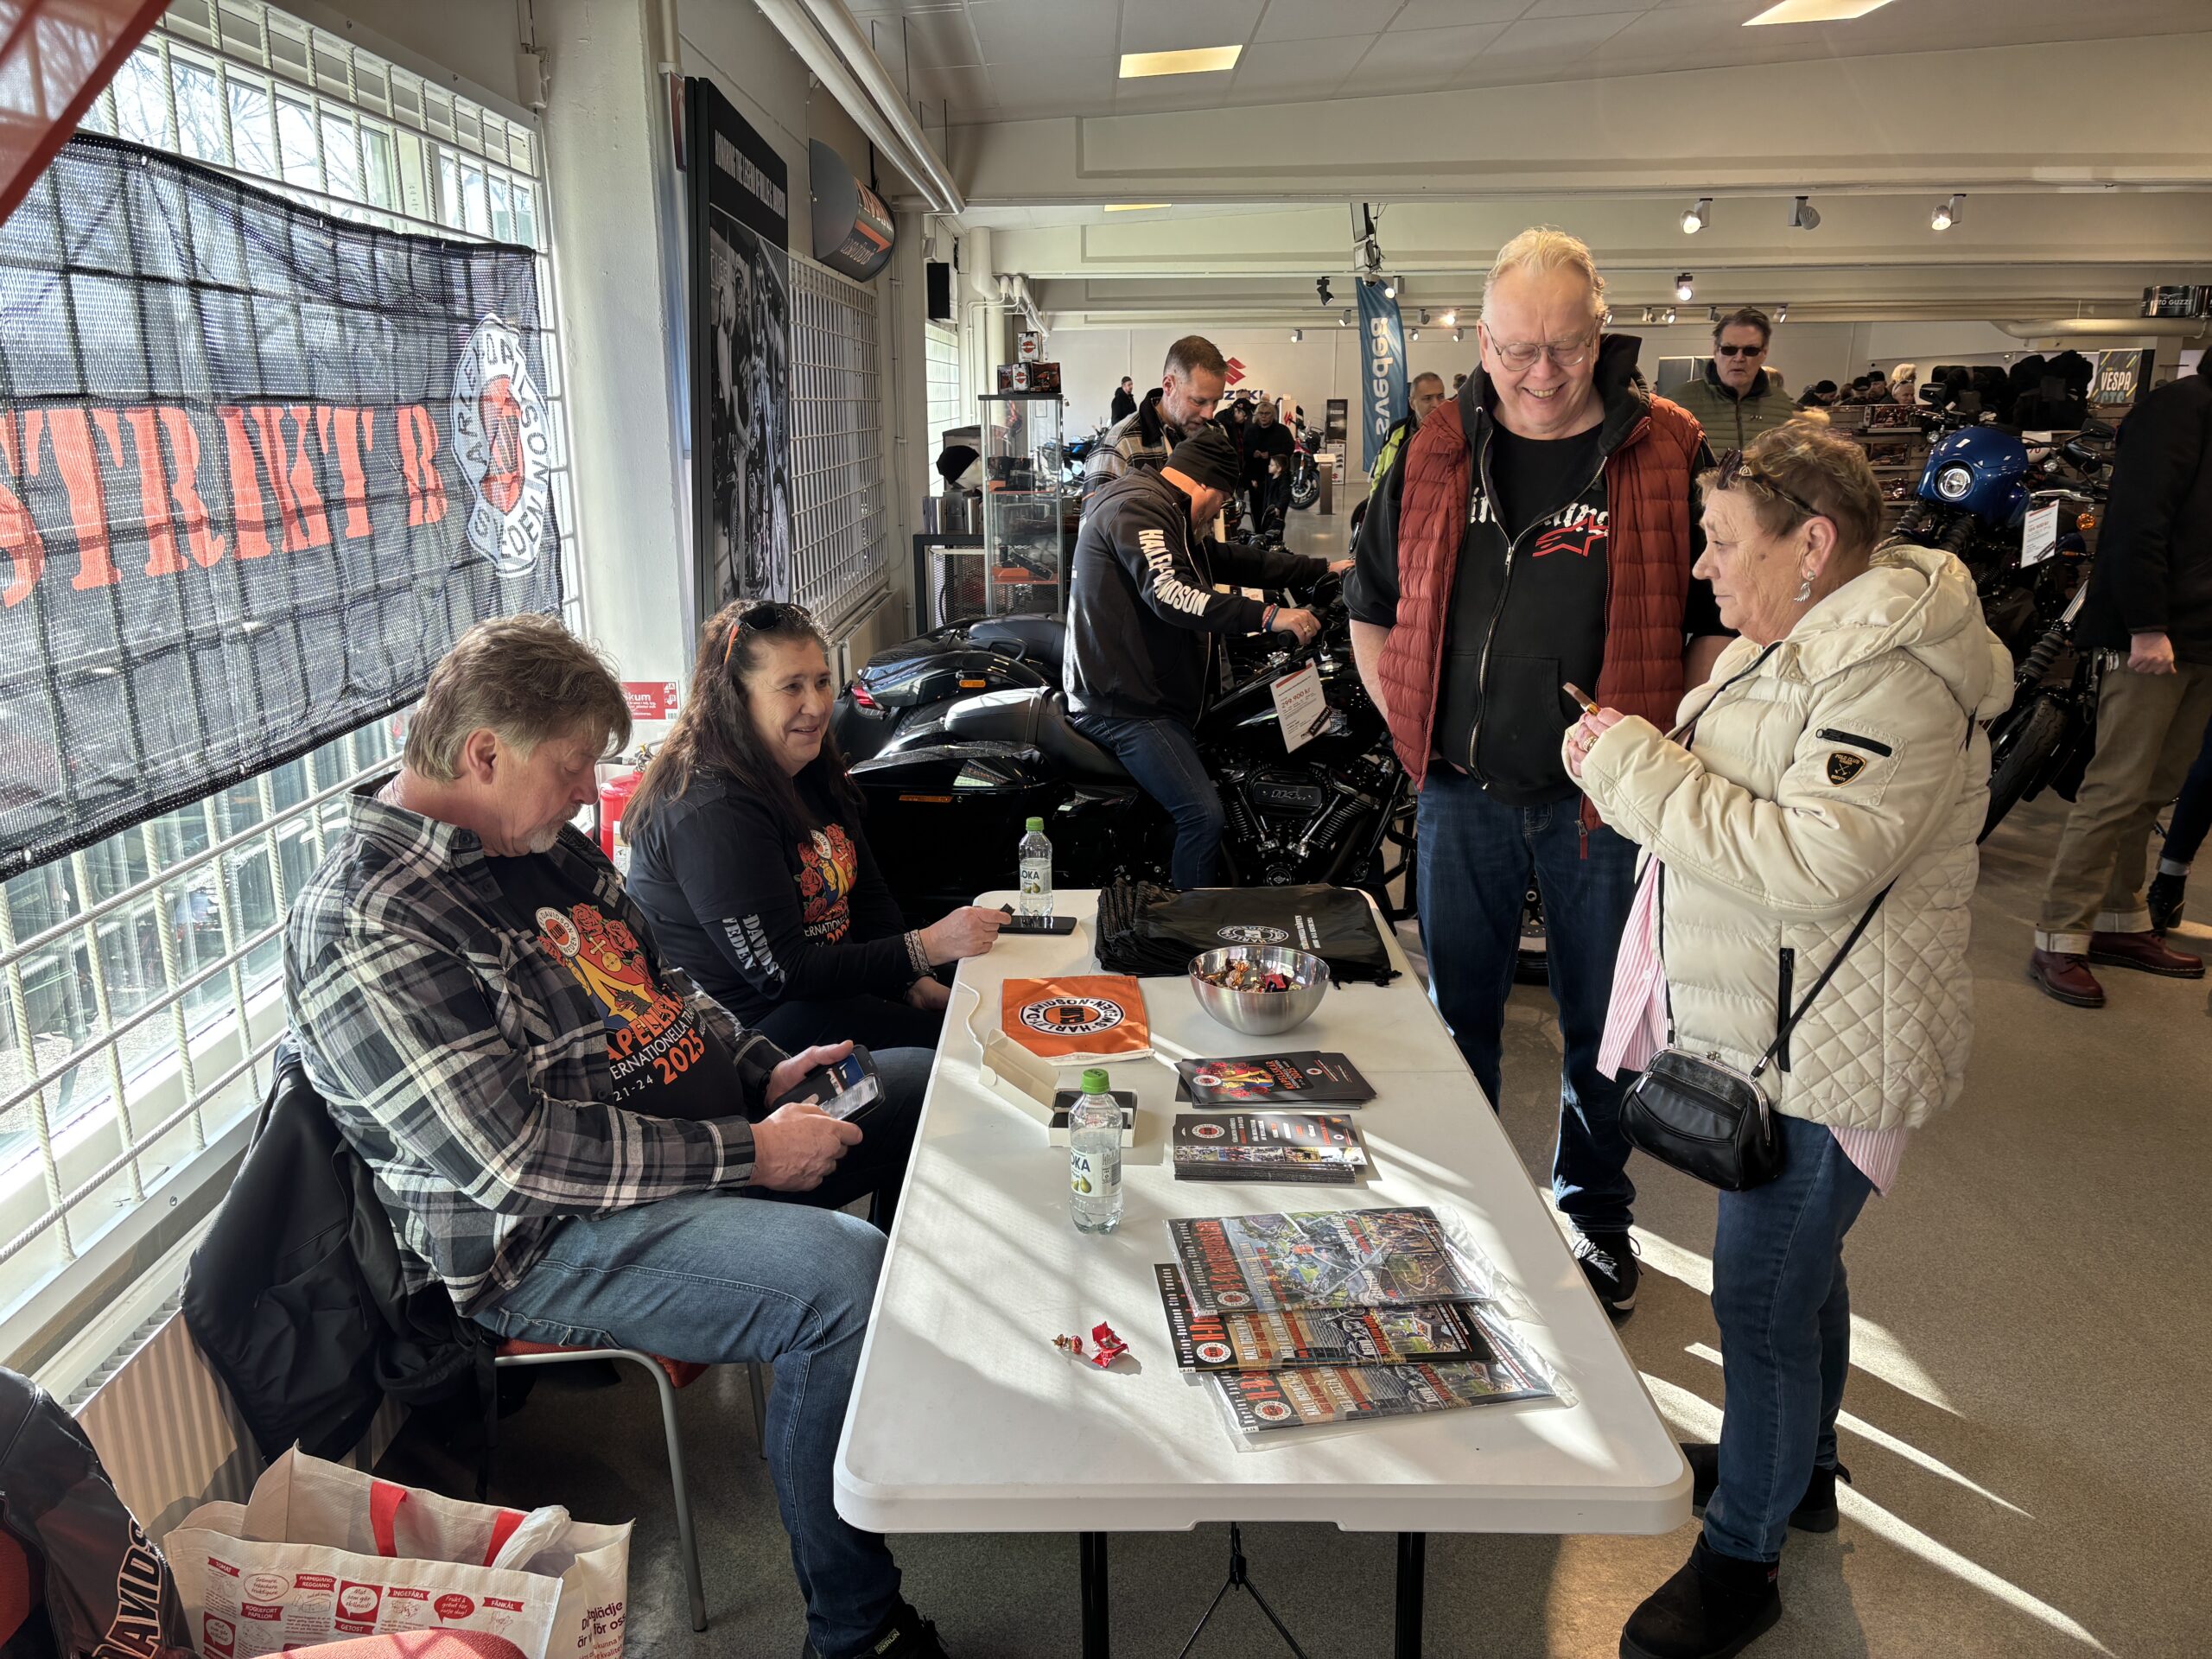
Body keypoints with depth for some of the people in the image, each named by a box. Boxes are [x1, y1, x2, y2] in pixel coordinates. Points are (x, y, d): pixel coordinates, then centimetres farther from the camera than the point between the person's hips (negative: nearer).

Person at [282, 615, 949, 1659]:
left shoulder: (537, 839, 7)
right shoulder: (367, 926, -22)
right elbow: (519, 1156, -27)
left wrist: (761, 1070, 3)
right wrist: (747, 1154, -23)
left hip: (702, 1129, 10)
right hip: (551, 1235, -10)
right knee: (844, 1278, -32)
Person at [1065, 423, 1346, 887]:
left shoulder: (1170, 517, 21)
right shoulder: (1137, 508, -14)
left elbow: (1234, 561, 23)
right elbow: (1170, 594, -29)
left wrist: (1322, 569, 21)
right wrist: (1268, 616, -31)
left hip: (1148, 692, 12)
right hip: (1125, 705, -12)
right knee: (1205, 815, -22)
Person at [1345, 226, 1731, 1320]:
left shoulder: (1668, 453, -4)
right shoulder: (1434, 454, 3)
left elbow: (1726, 622, 1)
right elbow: (1371, 610, 11)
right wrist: (1414, 729, 3)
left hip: (1606, 803, -2)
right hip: (1463, 792, 2)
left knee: (1602, 1023, 12)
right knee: (1457, 1013, 15)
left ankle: (1594, 1213, 35)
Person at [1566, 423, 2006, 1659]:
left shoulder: (1893, 683, -24)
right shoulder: (1799, 641, 9)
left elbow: (1812, 863, -33)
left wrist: (1641, 770, -27)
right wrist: (1637, 758, 5)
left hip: (1821, 1056, -10)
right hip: (1770, 1034, 10)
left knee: (1762, 1300, 1)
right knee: (1798, 1262, 25)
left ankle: (1740, 1558, 21)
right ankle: (1799, 1464, 47)